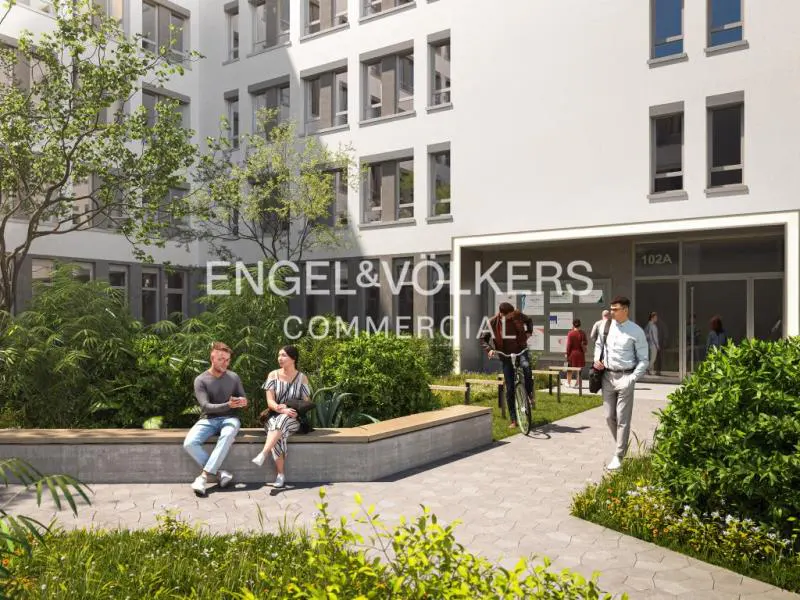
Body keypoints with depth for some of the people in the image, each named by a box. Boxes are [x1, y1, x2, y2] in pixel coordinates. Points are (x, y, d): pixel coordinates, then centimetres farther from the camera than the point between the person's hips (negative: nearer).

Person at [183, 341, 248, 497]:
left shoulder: (234, 377, 6)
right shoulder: (200, 380, -3)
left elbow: (243, 400, 10)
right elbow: (205, 406, -13)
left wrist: (243, 402, -17)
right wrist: (228, 405, -29)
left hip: (229, 418, 0)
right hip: (208, 419, 0)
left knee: (227, 435, -36)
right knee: (189, 443, -28)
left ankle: (204, 476, -34)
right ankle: (219, 473, -18)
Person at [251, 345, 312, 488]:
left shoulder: (302, 378, 5)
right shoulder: (273, 375, 7)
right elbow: (270, 401, -2)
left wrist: (296, 411, -18)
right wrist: (282, 409, -22)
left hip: (294, 419, -1)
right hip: (274, 417, 1)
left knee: (282, 420, -38)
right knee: (278, 434, -35)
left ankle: (262, 455, -50)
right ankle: (281, 475, -36)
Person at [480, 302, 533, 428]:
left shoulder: (517, 315, -7)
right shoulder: (493, 322, -10)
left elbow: (529, 320, 15)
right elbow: (483, 339, -3)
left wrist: (529, 332, -1)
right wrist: (489, 349, -20)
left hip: (520, 351, 0)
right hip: (506, 356, 0)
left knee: (526, 367, -36)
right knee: (510, 389, 0)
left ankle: (529, 396, -11)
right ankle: (513, 420, 9)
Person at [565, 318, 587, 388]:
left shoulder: (570, 333, -12)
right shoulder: (582, 333, -5)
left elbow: (568, 345, -10)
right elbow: (586, 343, 2)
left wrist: (567, 354, -3)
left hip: (572, 353, -2)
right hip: (580, 353, 2)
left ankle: (569, 382, 17)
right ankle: (577, 383, 12)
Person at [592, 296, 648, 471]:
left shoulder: (636, 331, -7)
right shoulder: (606, 326, 5)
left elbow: (643, 360, -5)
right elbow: (599, 344, 24)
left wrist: (632, 378, -15)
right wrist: (596, 359, 5)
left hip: (625, 377, -5)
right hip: (607, 376, 5)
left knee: (622, 419, -2)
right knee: (609, 417, 11)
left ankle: (618, 456, 5)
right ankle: (621, 445, 32)